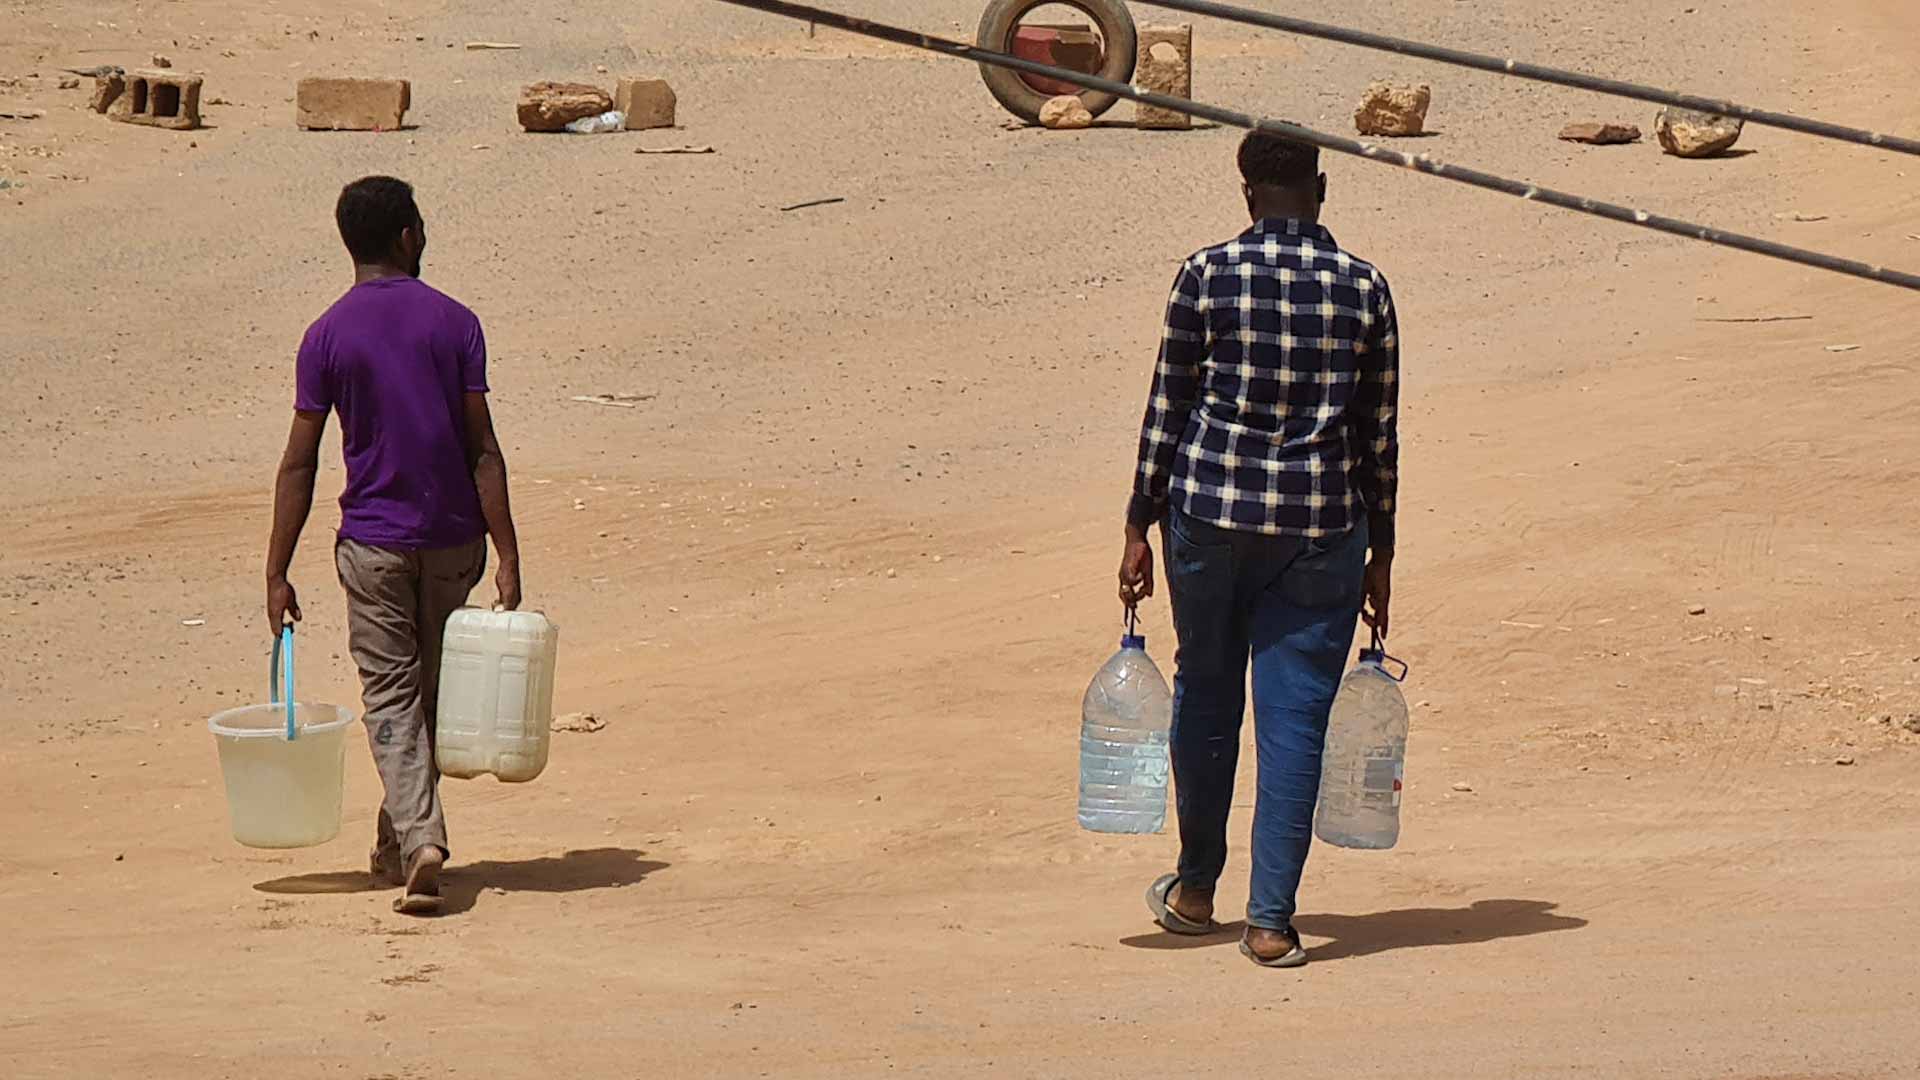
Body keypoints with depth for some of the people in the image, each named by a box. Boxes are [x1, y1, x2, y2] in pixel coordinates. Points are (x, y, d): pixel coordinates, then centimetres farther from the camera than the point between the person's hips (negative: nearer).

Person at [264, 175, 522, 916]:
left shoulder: (327, 336, -4)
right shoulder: (454, 324, -4)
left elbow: (300, 464, -5)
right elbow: (482, 448, -8)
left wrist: (278, 575, 0)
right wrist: (507, 557, -6)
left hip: (373, 542, -1)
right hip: (452, 538, 1)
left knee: (390, 695, 2)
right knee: (433, 690, 15)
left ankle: (419, 838, -17)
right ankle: (400, 844, 23)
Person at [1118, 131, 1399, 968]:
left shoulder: (1207, 276, -4)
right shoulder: (1364, 290, 0)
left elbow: (1167, 412, -1)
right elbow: (1379, 434, 4)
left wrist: (1138, 530, 7)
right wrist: (1380, 555, 13)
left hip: (1210, 510, 0)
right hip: (1323, 523, 0)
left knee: (1206, 695, 17)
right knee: (1295, 716, 3)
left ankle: (1196, 889, 31)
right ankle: (1270, 919, 1)